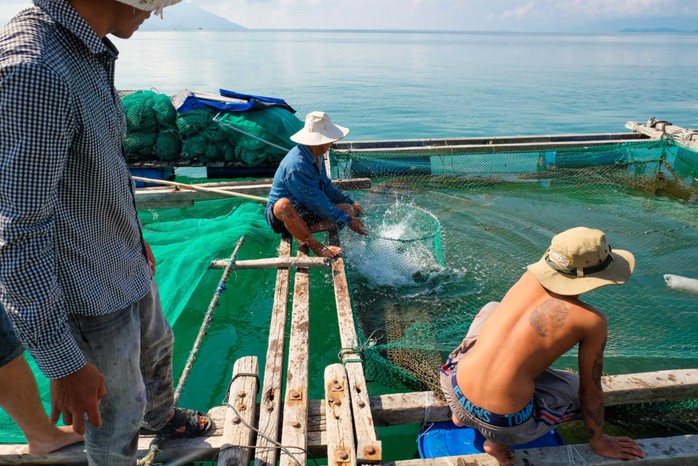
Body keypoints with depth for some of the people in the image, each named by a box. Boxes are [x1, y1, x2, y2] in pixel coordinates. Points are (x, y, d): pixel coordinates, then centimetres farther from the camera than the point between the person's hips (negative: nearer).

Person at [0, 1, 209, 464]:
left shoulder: (91, 53, 0)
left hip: (129, 268, 10)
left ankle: (162, 416, 62)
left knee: (155, 351, 32)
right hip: (89, 299, -9)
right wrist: (63, 364, -24)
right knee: (118, 419, 14)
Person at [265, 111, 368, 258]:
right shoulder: (297, 165, -28)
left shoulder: (316, 156, 2)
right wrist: (347, 221, -20)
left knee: (348, 209, -8)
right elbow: (316, 202, -25)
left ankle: (302, 232, -17)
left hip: (306, 212, 9)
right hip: (281, 216, -9)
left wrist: (350, 202, 10)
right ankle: (315, 245, -27)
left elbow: (326, 186, 17)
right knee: (284, 204, -45)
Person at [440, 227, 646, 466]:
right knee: (583, 389, 22)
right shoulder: (592, 321, -9)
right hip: (504, 424, -4)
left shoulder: (530, 277, 4)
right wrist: (599, 442, 23)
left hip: (454, 391, 4)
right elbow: (591, 391, 4)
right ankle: (498, 443, 13)